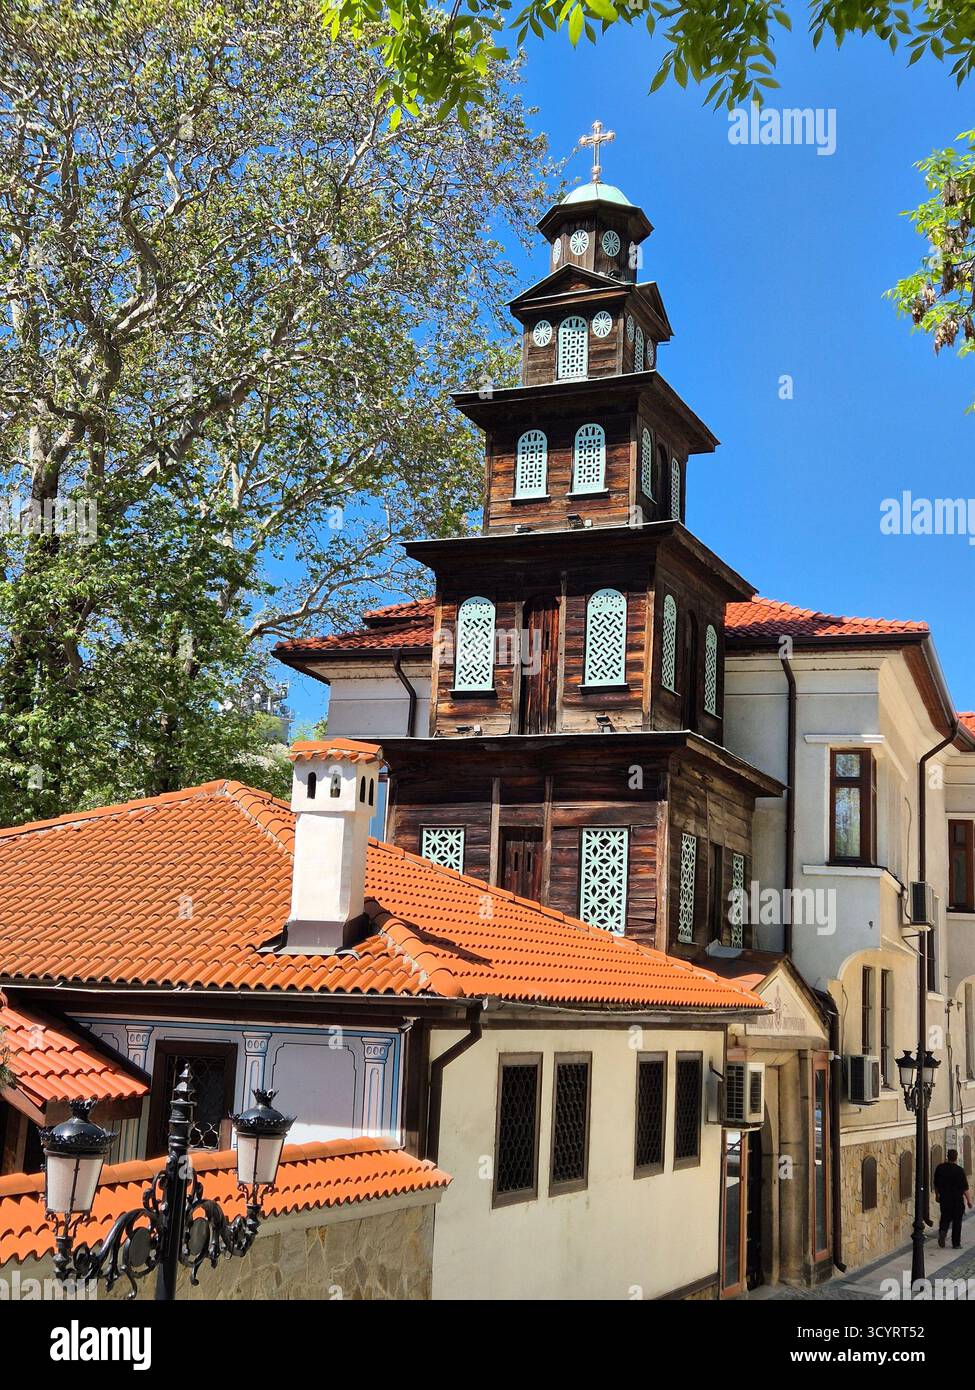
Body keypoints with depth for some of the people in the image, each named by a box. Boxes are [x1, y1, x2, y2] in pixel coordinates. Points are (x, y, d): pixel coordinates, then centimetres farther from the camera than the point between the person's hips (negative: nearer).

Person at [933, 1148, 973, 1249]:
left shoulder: (939, 1168, -1)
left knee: (945, 1218, 16)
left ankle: (942, 1230, -12)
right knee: (957, 1222, 8)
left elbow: (936, 1184, 10)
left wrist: (937, 1195, 25)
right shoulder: (960, 1170, -14)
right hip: (957, 1200, -3)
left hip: (944, 1199, 3)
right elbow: (965, 1188, -11)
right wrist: (969, 1200, 1)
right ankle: (956, 1243, 13)